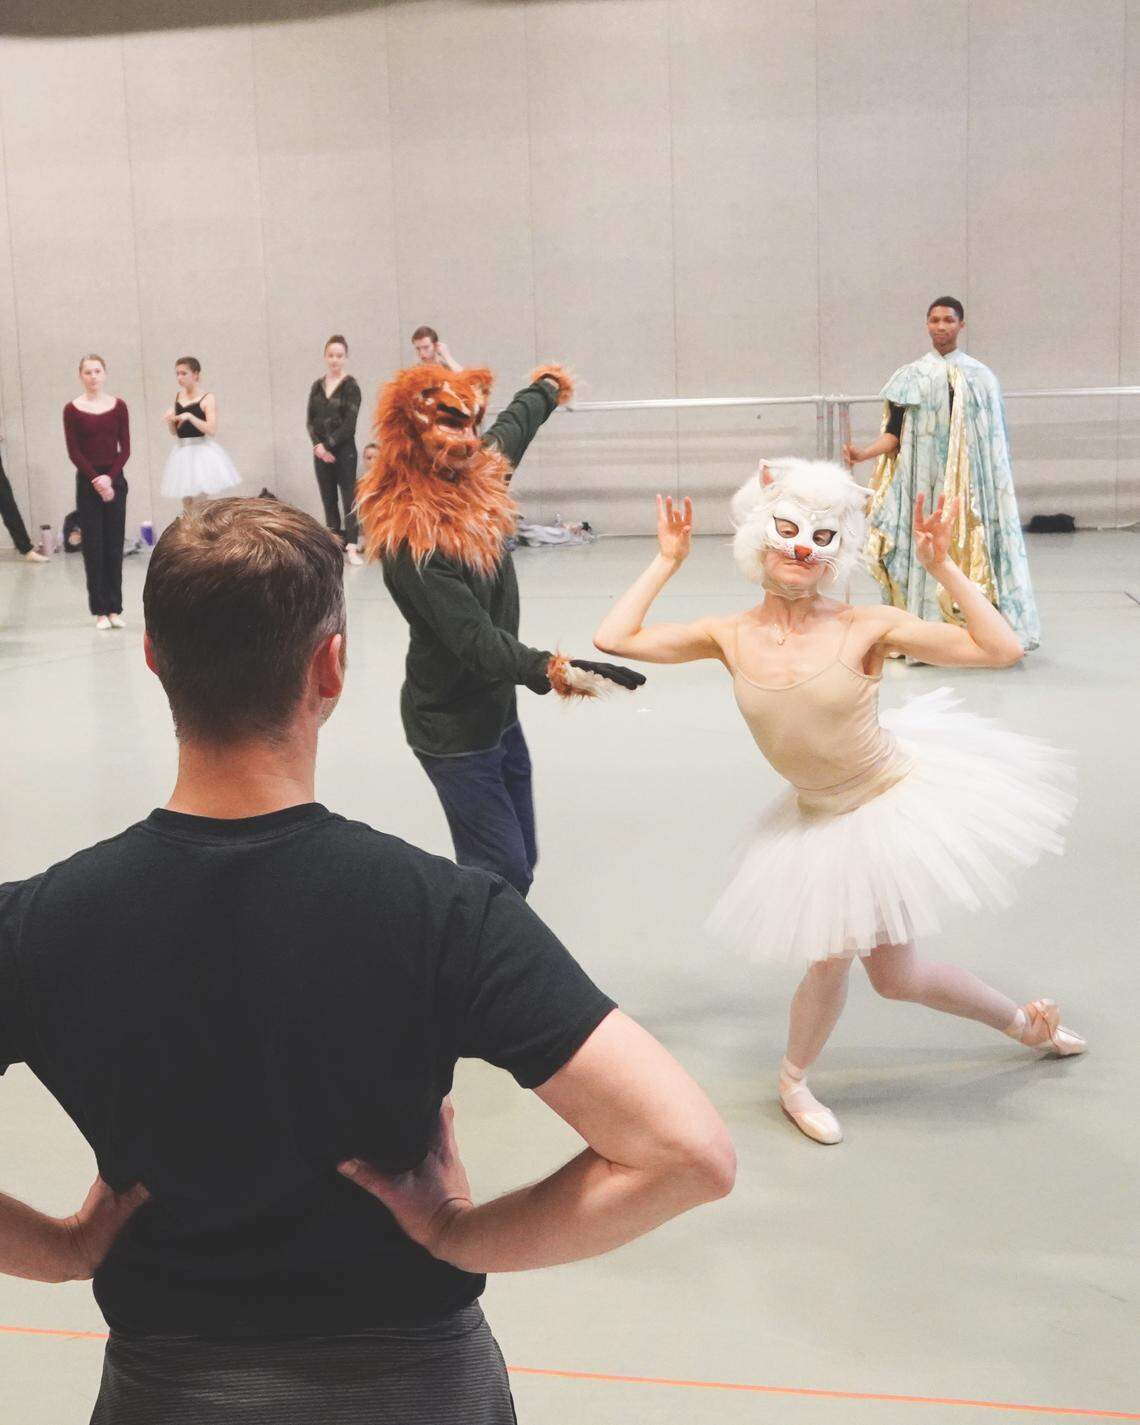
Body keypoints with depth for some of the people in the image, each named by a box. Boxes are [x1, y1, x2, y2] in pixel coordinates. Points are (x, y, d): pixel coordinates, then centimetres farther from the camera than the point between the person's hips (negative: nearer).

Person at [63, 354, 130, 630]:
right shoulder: (72, 409, -2)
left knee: (114, 545, 4)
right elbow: (74, 452, -4)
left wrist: (109, 478, -11)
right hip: (87, 481, -1)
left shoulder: (118, 405, 3)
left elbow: (125, 448, 0)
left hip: (114, 480, 1)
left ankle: (115, 609, 9)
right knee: (93, 547, 1)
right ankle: (100, 611, 4)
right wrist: (96, 480, -12)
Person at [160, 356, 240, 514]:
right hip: (183, 453, 6)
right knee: (187, 508, 10)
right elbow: (174, 432, 13)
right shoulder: (177, 398, 9)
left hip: (201, 451, -6)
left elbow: (212, 430, -16)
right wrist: (170, 421, -7)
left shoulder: (207, 398, -7)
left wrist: (190, 417, -24)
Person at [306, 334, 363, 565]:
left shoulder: (351, 386, -5)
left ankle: (351, 548, -8)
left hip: (344, 450, -5)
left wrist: (329, 444, -13)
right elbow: (310, 420, 5)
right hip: (321, 450, 5)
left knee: (349, 498, -5)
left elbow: (349, 423, -11)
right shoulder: (317, 386, 9)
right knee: (328, 499, 7)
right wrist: (318, 445, -10)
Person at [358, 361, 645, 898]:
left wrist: (547, 385, 39)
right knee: (503, 872, -7)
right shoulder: (412, 541, -28)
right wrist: (555, 670, -50)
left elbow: (513, 427, 20)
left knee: (519, 861, 14)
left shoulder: (476, 473, -3)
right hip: (452, 728, -9)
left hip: (497, 711, 9)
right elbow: (476, 641, -35)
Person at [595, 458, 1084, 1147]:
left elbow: (1002, 649, -20)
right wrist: (667, 562, -6)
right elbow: (615, 638, -9)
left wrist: (944, 566, -23)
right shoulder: (731, 637, -9)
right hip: (821, 824, 3)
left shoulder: (867, 628, -18)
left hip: (902, 799, -3)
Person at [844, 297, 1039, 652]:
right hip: (923, 481, 0)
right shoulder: (911, 376, 6)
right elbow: (895, 433, 1)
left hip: (968, 481, 0)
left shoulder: (980, 376, 9)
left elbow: (994, 437, 10)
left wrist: (995, 485, 7)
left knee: (970, 545, -4)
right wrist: (864, 454, -16)